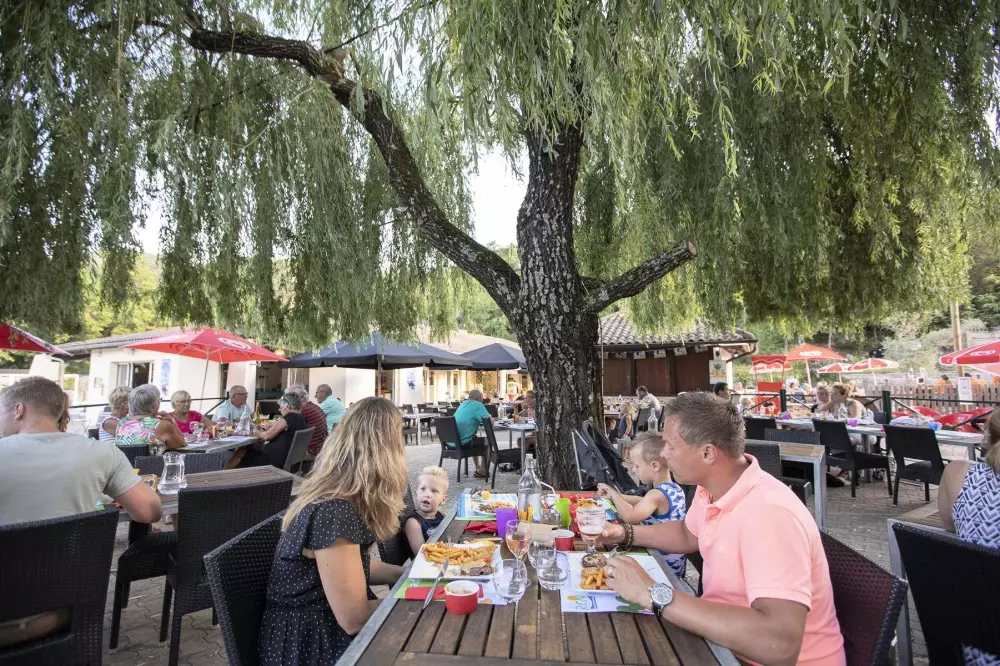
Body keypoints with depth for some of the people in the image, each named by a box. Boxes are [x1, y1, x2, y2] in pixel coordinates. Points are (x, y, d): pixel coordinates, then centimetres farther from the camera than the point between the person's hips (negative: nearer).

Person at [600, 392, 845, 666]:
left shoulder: (770, 513, -31)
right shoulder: (712, 487, -4)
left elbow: (780, 644, -39)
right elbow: (688, 535, 16)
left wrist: (653, 595, -37)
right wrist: (626, 534, 2)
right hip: (727, 640, 7)